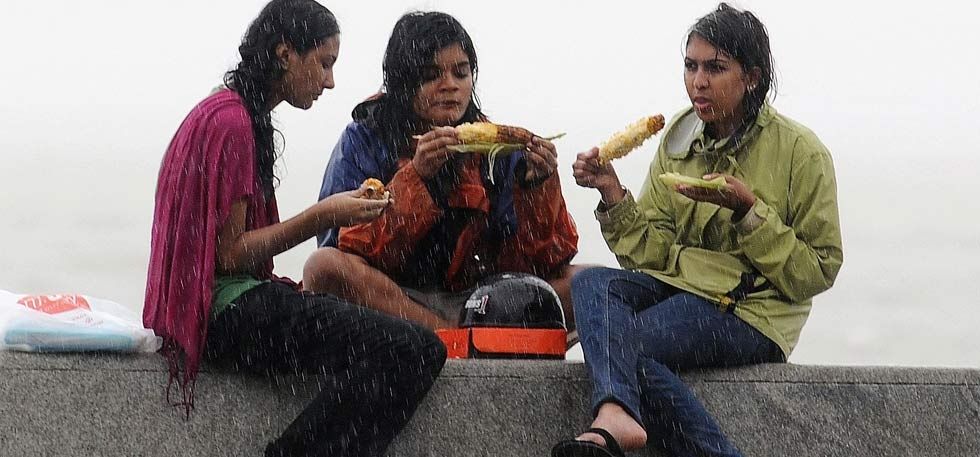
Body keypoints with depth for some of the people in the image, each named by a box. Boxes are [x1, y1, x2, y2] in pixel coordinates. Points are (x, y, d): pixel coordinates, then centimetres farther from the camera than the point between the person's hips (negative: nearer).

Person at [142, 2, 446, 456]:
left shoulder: (240, 115, 20)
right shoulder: (231, 122, -12)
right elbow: (229, 254, -14)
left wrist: (327, 214, 10)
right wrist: (322, 217, -9)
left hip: (233, 303, 11)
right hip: (227, 311, -11)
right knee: (415, 351, -22)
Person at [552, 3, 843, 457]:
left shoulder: (800, 151, -5)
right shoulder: (679, 139, 10)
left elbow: (818, 271, -6)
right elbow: (653, 251, 7)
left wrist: (748, 210, -17)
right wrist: (613, 195, -10)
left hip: (752, 309, -5)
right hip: (679, 284, 6)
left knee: (618, 342, -27)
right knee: (591, 282, -27)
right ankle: (616, 414, -45)